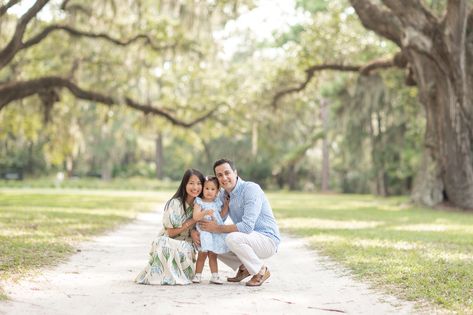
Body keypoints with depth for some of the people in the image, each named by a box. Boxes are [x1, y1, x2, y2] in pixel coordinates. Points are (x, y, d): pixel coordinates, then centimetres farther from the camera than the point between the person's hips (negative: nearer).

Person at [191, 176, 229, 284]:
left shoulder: (217, 203, 10)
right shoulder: (199, 202, -6)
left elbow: (222, 215, 20)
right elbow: (195, 217, -18)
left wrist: (226, 204, 11)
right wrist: (206, 212, -31)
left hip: (216, 232, 4)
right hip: (204, 233, -4)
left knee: (213, 255, 10)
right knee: (202, 255, 0)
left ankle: (215, 276, 11)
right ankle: (198, 275, 9)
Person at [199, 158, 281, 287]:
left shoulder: (251, 189, -21)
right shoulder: (223, 195, 4)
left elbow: (247, 227, -29)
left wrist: (217, 228, -21)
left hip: (267, 239, -8)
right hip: (250, 238, 8)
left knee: (232, 238, -32)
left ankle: (261, 271, -12)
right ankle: (243, 267, 14)